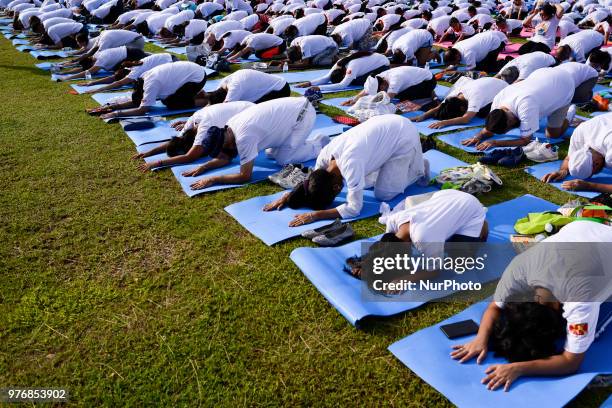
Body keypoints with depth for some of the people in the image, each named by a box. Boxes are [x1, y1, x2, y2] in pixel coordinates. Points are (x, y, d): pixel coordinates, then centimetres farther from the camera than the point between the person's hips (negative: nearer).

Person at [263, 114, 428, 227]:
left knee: (383, 193, -11)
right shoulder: (324, 155, -14)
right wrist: (287, 196, -8)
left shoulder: (350, 164, -37)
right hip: (386, 125, 7)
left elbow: (354, 208, -33)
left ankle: (418, 169, 13)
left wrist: (316, 215, -36)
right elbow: (312, 180, 5)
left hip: (404, 135, -7)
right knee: (362, 181, 9)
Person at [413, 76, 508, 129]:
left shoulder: (474, 96, -44)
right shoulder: (454, 93, -23)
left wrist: (445, 122, -62)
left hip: (502, 90, -6)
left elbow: (466, 119, -54)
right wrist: (422, 116, -41)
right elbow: (438, 108, -24)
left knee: (483, 112, -22)